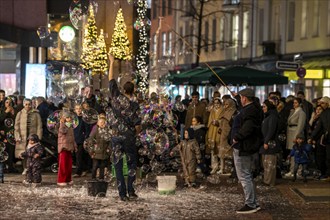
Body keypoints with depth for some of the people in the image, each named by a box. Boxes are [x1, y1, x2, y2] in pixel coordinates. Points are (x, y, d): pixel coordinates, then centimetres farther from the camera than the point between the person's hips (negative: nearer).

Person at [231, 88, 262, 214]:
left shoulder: (249, 111, -22)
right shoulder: (254, 108, 11)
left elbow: (247, 127, -33)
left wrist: (237, 137, -22)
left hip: (243, 148, -11)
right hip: (251, 147, 11)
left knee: (244, 177, -4)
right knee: (248, 176, 19)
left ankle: (250, 205, 0)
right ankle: (253, 203, 25)